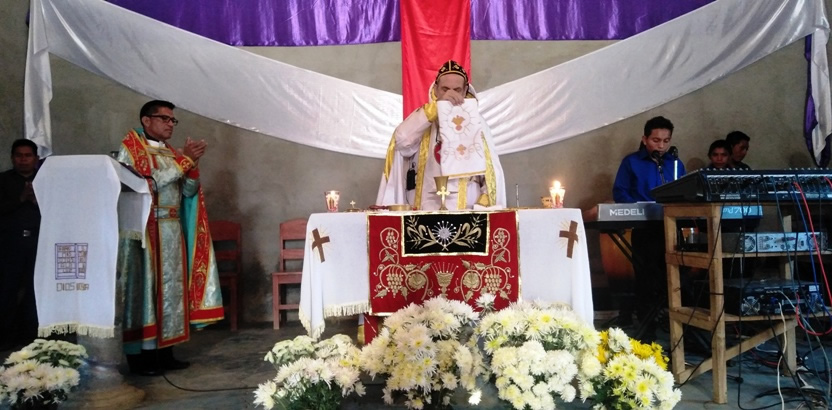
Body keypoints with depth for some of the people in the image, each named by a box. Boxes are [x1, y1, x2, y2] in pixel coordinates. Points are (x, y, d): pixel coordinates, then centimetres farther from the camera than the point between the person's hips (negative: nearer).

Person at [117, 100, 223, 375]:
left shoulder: (172, 154, 17)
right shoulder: (131, 148, -2)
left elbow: (189, 191, 10)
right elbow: (146, 183, -16)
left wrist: (192, 163, -6)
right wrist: (183, 160, -14)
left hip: (172, 232, 7)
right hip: (144, 231, -7)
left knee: (171, 288, 6)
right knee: (145, 288, -5)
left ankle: (164, 351, 13)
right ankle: (140, 356, 2)